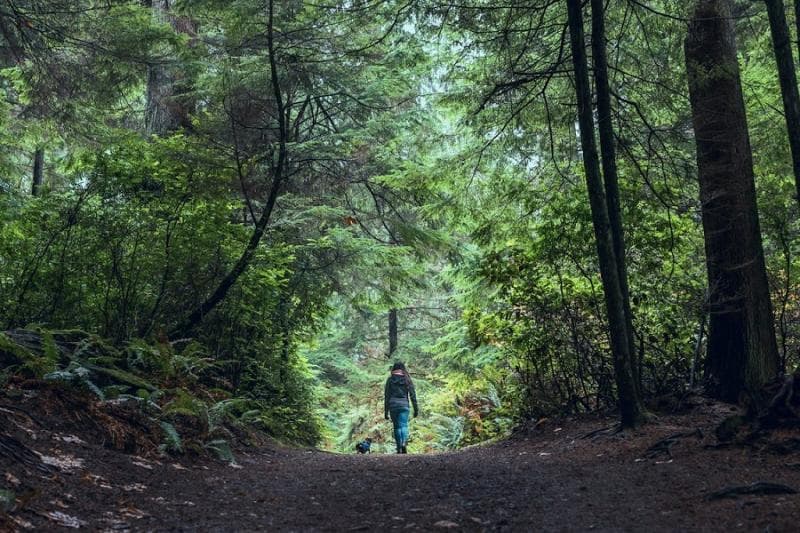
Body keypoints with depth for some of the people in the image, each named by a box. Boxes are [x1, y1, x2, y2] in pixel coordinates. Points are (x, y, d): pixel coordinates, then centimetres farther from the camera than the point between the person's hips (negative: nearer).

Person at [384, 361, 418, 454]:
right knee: (404, 425, -6)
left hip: (393, 405, 1)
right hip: (404, 405, -1)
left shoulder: (390, 380, 5)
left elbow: (386, 396, 3)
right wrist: (416, 409, 7)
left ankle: (399, 449, 13)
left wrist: (386, 411, 6)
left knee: (397, 427, 11)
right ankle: (403, 443, -31)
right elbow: (412, 395, 3)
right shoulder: (407, 379, 5)